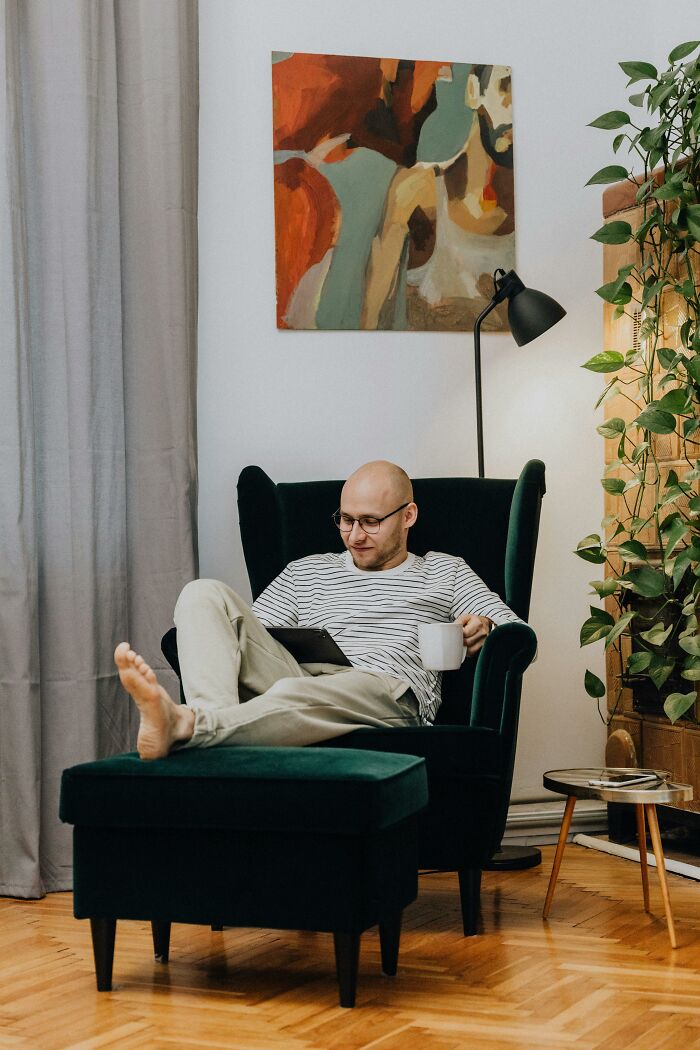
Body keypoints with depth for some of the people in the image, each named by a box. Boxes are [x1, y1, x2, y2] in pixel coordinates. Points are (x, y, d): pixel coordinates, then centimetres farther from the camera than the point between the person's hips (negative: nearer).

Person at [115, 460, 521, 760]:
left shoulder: (444, 573, 26)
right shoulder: (307, 573, 33)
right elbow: (249, 635, 26)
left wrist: (484, 629, -9)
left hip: (388, 691, -4)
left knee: (298, 693, -40)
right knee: (204, 594, -16)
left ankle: (185, 725, -66)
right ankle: (214, 717, -44)